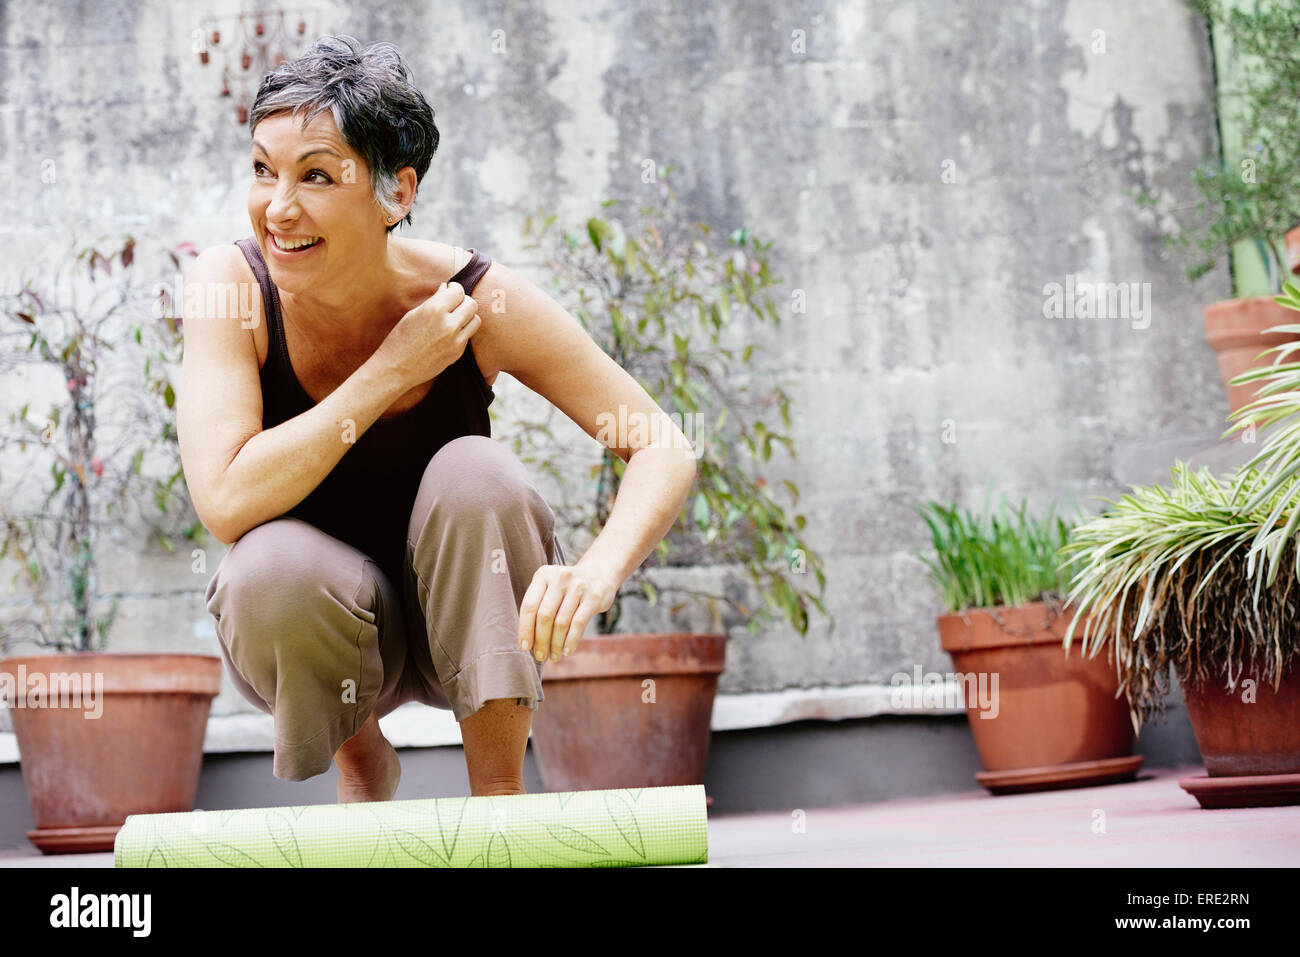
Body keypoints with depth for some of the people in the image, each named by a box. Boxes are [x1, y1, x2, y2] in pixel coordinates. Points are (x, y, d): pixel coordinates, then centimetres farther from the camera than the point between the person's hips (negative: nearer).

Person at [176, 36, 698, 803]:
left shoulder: (481, 300, -18)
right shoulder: (231, 285, -18)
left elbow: (666, 450, -18)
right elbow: (226, 502, -29)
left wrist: (597, 571, -38)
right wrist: (391, 370, -29)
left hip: (463, 621, 0)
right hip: (311, 633, 0)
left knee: (476, 471, -28)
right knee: (271, 566, -32)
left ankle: (500, 797, -13)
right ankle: (360, 759, 3)